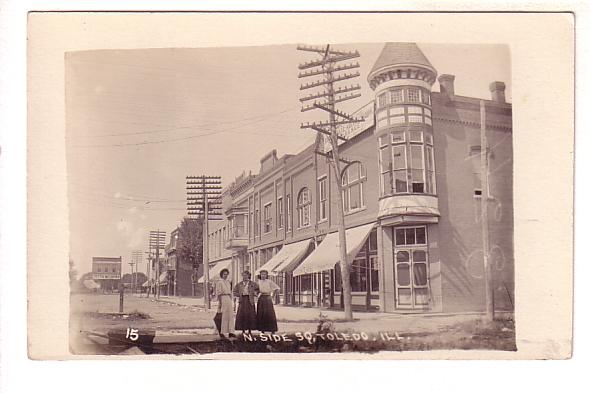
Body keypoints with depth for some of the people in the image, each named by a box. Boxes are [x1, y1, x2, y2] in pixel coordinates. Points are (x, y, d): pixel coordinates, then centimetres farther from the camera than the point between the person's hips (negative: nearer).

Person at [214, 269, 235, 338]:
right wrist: (220, 302, -15)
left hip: (229, 299, 7)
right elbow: (218, 293, -9)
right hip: (223, 299, -7)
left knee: (230, 316, 4)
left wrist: (231, 300, 16)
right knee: (223, 316, -8)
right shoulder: (219, 282, -5)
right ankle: (222, 332, -3)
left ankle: (230, 332, 7)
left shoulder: (228, 282, 17)